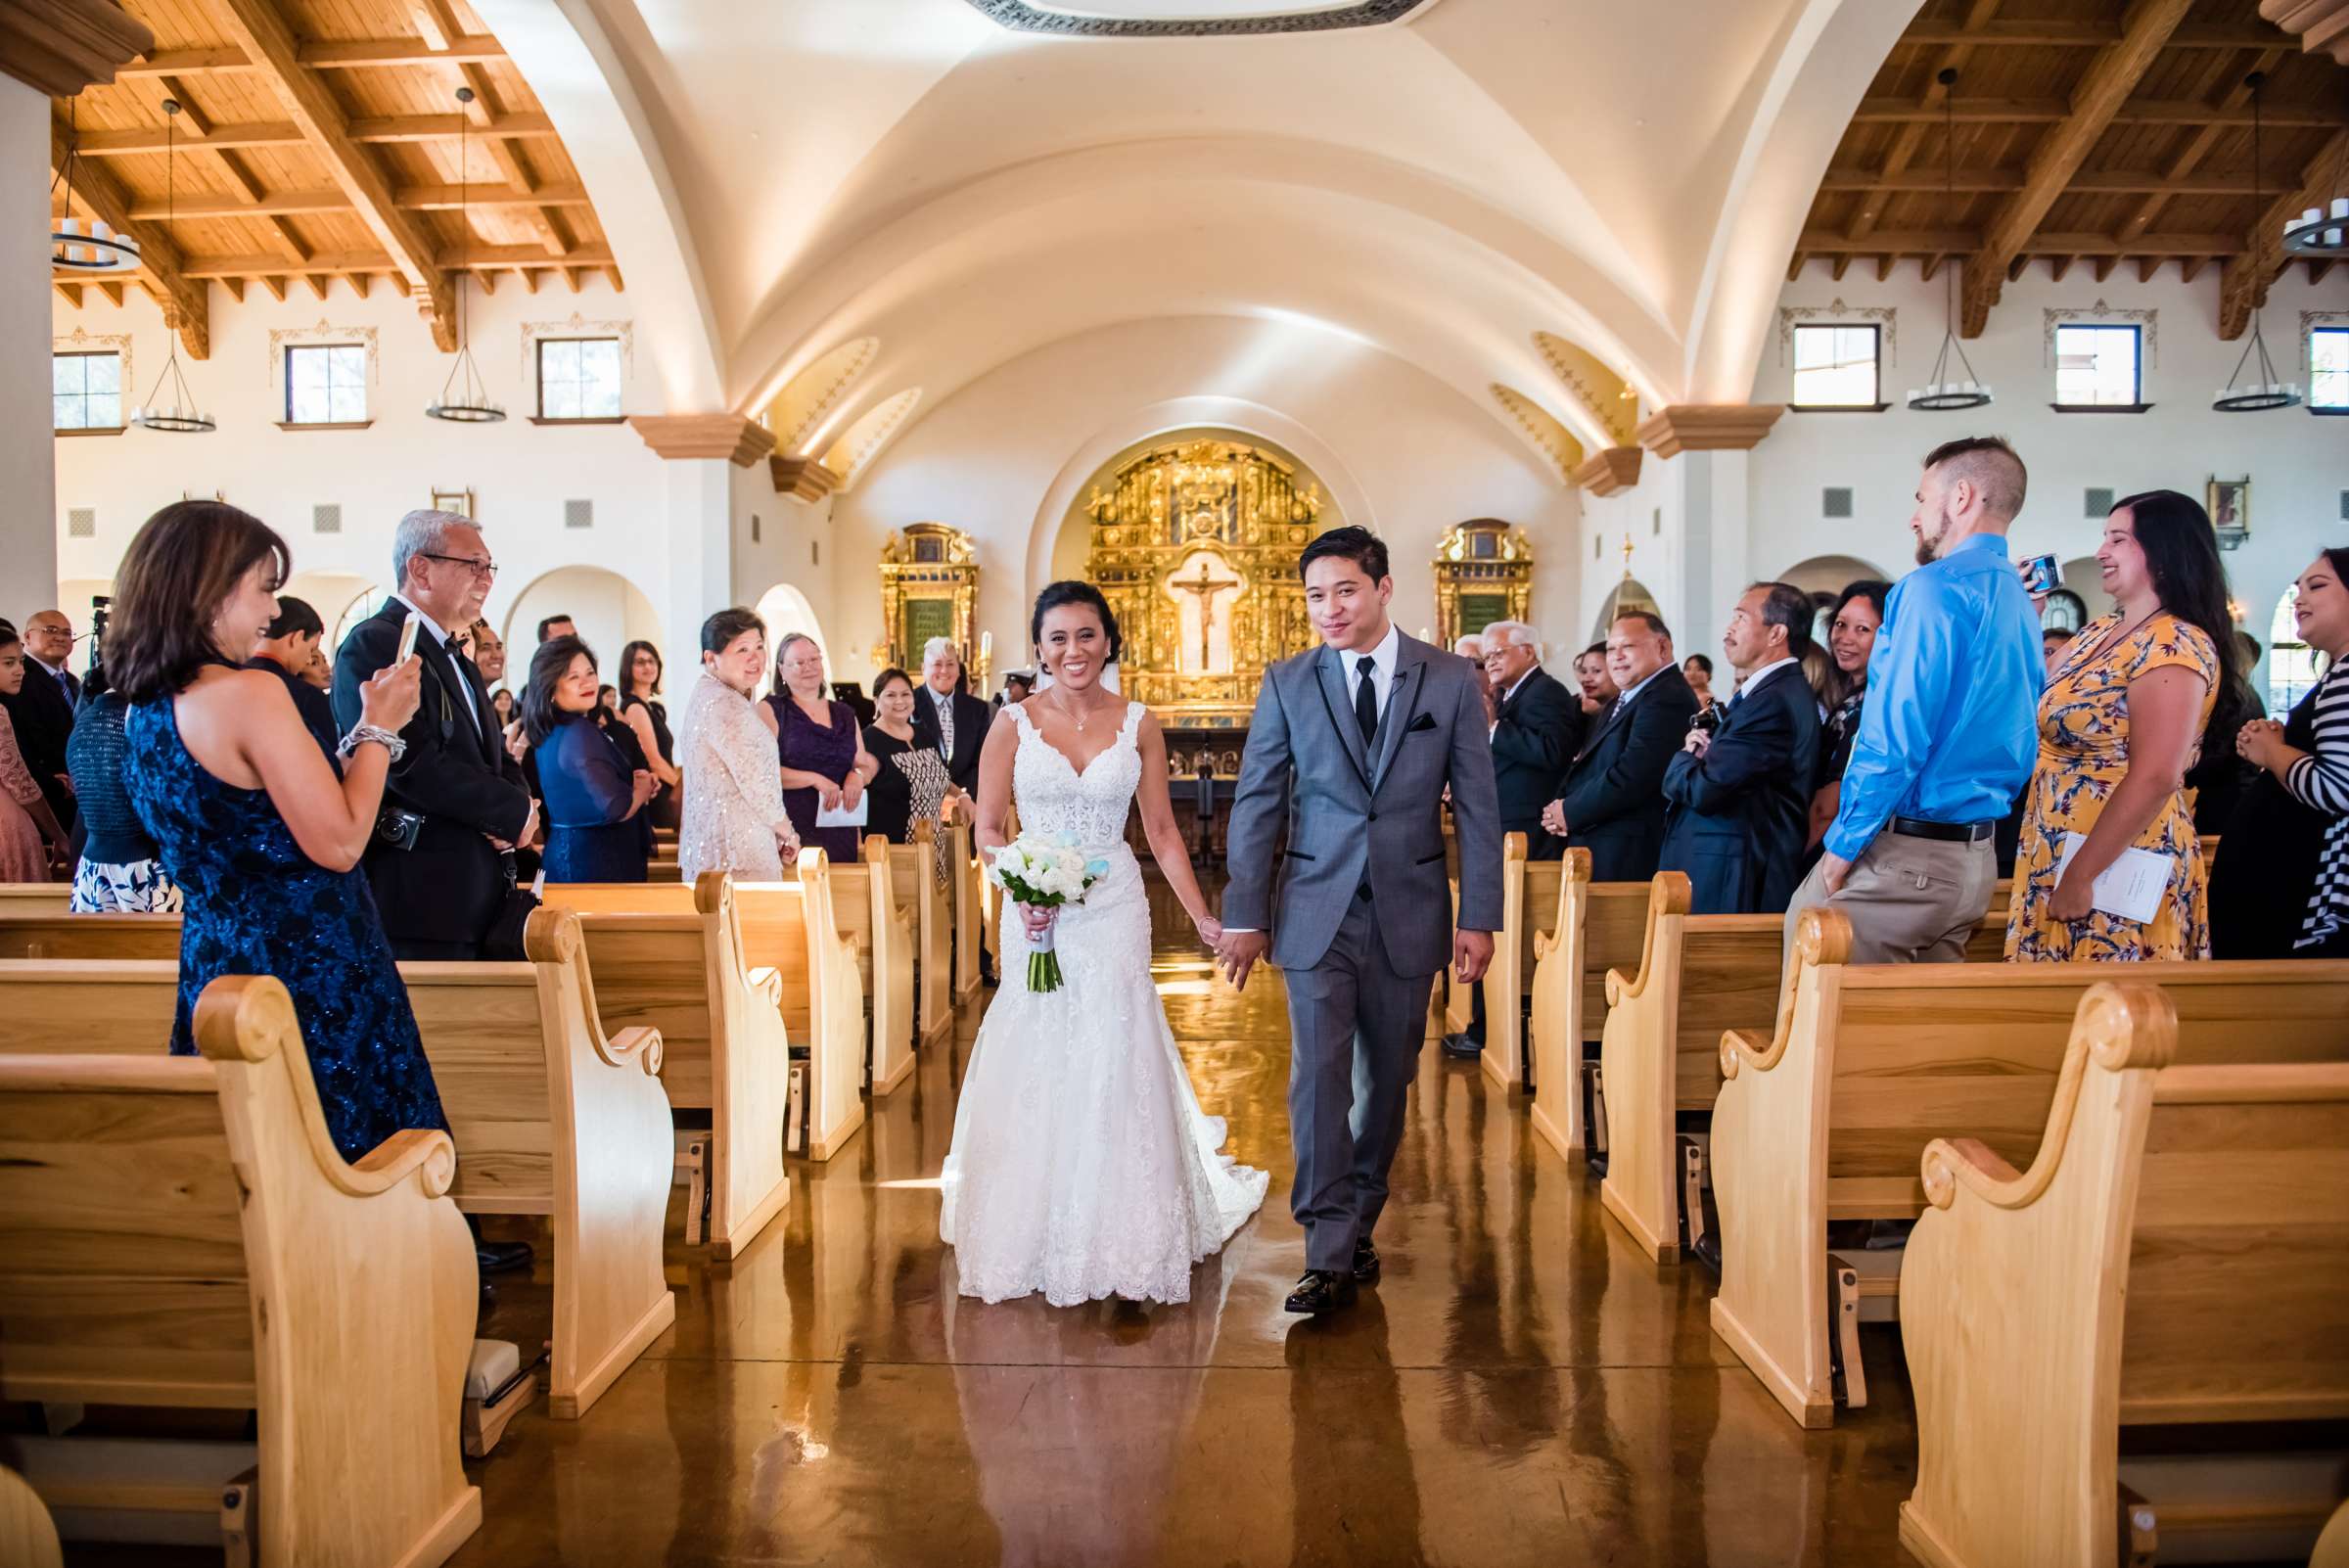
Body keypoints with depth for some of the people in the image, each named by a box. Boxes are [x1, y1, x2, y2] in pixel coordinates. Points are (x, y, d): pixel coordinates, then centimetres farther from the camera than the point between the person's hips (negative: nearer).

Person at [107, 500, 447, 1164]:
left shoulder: (142, 709, 9)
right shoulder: (252, 692, -18)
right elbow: (339, 845, -19)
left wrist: (365, 725, 13)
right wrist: (379, 727, -8)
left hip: (212, 966, 9)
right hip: (309, 970, -9)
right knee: (353, 1167, 3)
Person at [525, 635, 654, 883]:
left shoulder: (549, 734, 9)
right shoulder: (581, 734, -19)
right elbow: (617, 808, -26)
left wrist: (631, 783, 5)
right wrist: (643, 788, -5)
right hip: (598, 863, -10)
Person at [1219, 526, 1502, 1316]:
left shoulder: (1451, 681, -1)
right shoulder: (1287, 684, 0)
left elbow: (1477, 807, 1)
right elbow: (1256, 804, 1)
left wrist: (1480, 917, -3)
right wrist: (1244, 915, -2)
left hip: (1408, 915, 1)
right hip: (1316, 912, -1)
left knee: (1386, 1081, 11)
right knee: (1319, 1078, -6)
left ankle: (1357, 1228, 29)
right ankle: (1330, 1256, 1)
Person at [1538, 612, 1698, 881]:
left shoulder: (1668, 698, -14)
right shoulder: (1622, 700, 19)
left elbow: (1630, 776, -21)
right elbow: (1587, 764, 19)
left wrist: (1570, 812, -10)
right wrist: (1561, 806, -2)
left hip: (1628, 856, -9)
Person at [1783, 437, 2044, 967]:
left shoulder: (1936, 587, -13)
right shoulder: (2020, 604, 14)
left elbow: (1896, 737, -19)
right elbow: (2015, 743, 18)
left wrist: (1844, 844, -11)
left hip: (1907, 858, -9)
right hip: (1980, 859, 9)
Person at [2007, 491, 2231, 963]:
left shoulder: (2174, 644, -15)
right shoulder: (2099, 630, 11)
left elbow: (2155, 779, -23)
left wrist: (2078, 877, -22)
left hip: (2116, 867, -8)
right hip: (2056, 854, 8)